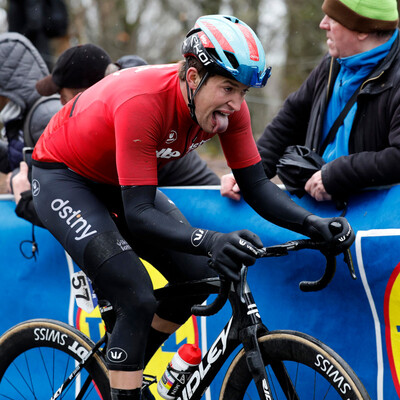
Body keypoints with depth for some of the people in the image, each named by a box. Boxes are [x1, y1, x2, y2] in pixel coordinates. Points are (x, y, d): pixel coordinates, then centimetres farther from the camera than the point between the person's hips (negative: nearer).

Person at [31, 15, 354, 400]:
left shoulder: (227, 106, -19)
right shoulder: (142, 102, -38)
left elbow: (256, 186, -12)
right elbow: (139, 216, -40)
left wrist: (315, 225, -29)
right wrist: (212, 242, -55)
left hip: (116, 182, 7)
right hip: (63, 177, -7)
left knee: (197, 276, -1)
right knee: (138, 301, -23)